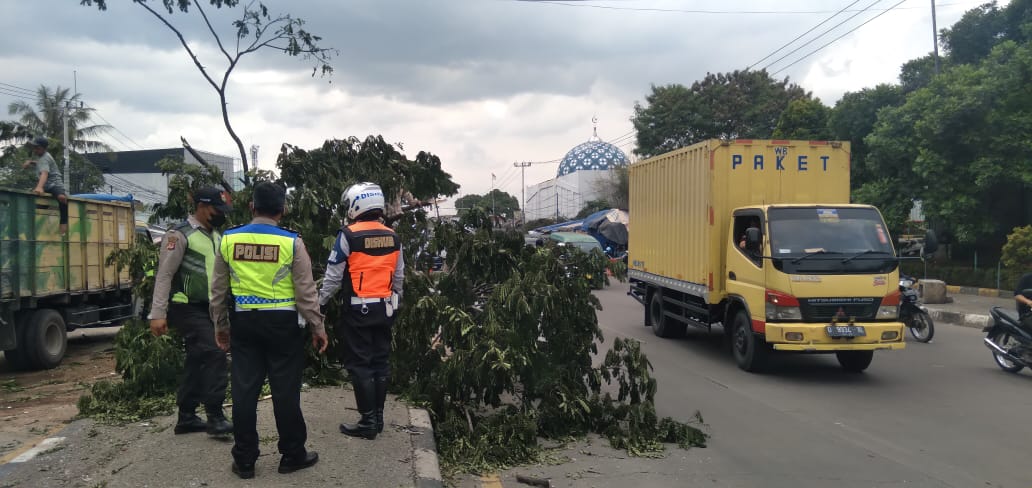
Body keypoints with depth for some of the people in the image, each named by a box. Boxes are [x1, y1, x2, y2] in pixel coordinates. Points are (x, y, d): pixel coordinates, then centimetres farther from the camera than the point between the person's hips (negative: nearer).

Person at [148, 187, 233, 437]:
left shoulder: (214, 236, 14)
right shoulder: (180, 235, -12)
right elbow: (164, 275, -15)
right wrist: (158, 314, -19)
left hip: (206, 308, 9)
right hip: (187, 308, -9)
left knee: (198, 361, 13)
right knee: (215, 355, -16)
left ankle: (186, 418, 23)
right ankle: (215, 417, -11)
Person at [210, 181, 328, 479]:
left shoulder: (228, 240, 1)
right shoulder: (292, 242, -9)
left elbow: (218, 290, 8)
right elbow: (306, 290, -6)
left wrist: (220, 326, 19)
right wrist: (318, 327, 4)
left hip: (244, 322, 3)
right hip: (283, 323, -3)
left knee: (244, 391, 9)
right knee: (285, 391, 6)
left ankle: (244, 460, 18)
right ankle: (292, 455, 18)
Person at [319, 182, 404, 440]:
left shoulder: (348, 235, -11)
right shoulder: (392, 237, 5)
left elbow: (334, 276, -8)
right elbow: (399, 277, 11)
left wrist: (320, 302, 2)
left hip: (358, 309, -6)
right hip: (384, 308, 6)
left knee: (360, 365, 1)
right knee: (380, 361, 12)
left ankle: (368, 421, 4)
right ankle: (378, 417, 19)